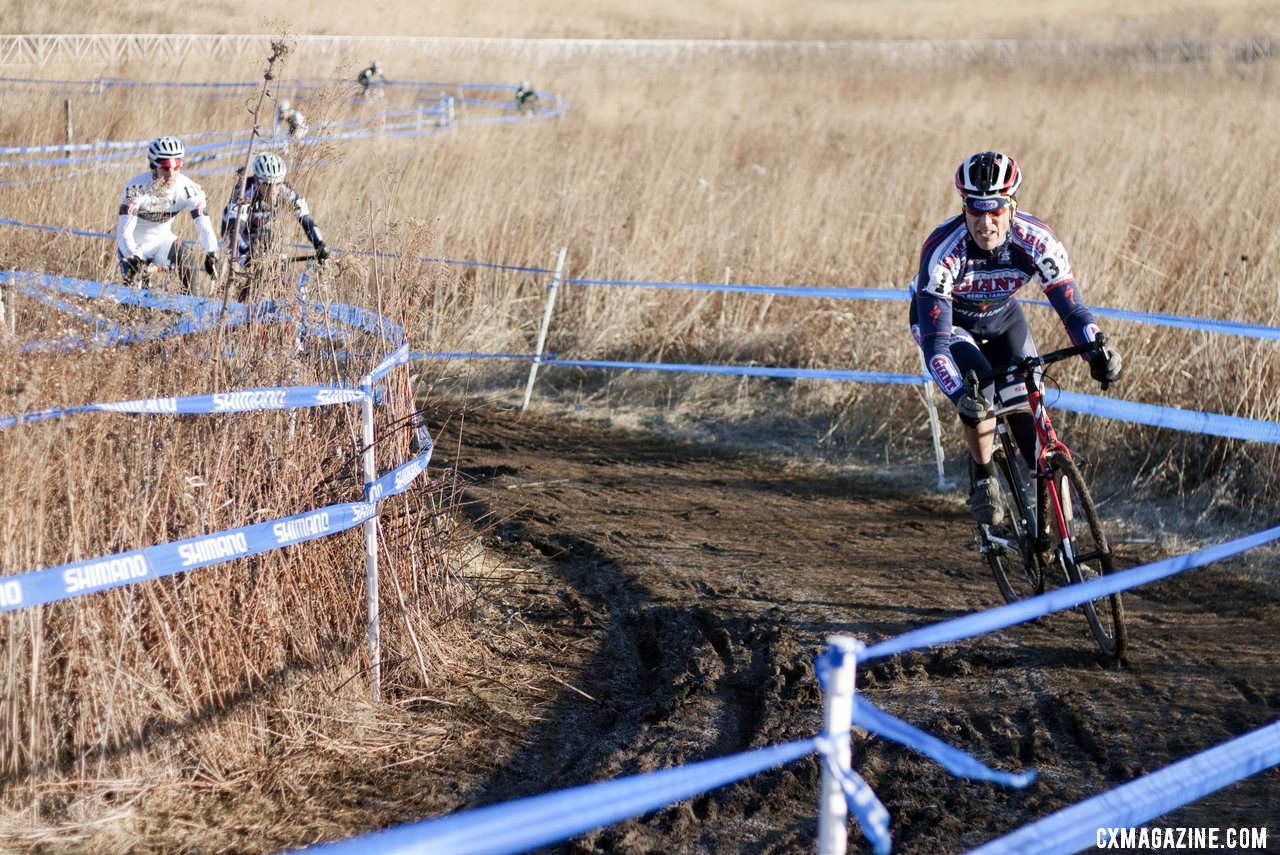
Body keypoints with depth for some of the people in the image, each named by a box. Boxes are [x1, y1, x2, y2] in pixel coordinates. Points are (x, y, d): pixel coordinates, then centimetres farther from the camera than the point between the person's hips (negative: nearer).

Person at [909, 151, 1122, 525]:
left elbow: (1071, 307, -27)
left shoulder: (1035, 240, -30)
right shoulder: (942, 250, -38)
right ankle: (982, 475, -3)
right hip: (944, 319, -3)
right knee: (979, 395, -28)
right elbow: (935, 342, -41)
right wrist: (961, 396, -55)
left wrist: (1098, 351, -47)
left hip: (1001, 317, 3)